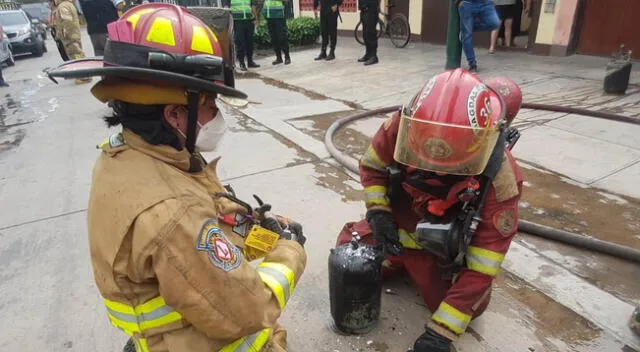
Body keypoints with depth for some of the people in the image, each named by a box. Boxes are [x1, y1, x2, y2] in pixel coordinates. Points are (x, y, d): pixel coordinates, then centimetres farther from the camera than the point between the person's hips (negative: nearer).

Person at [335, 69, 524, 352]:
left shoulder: (498, 179, -34)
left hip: (445, 250, -2)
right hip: (398, 227, 3)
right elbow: (372, 166, -6)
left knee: (471, 304, -15)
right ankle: (406, 260, 22)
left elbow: (481, 268, -30)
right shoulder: (402, 127, -30)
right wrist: (377, 212, -22)